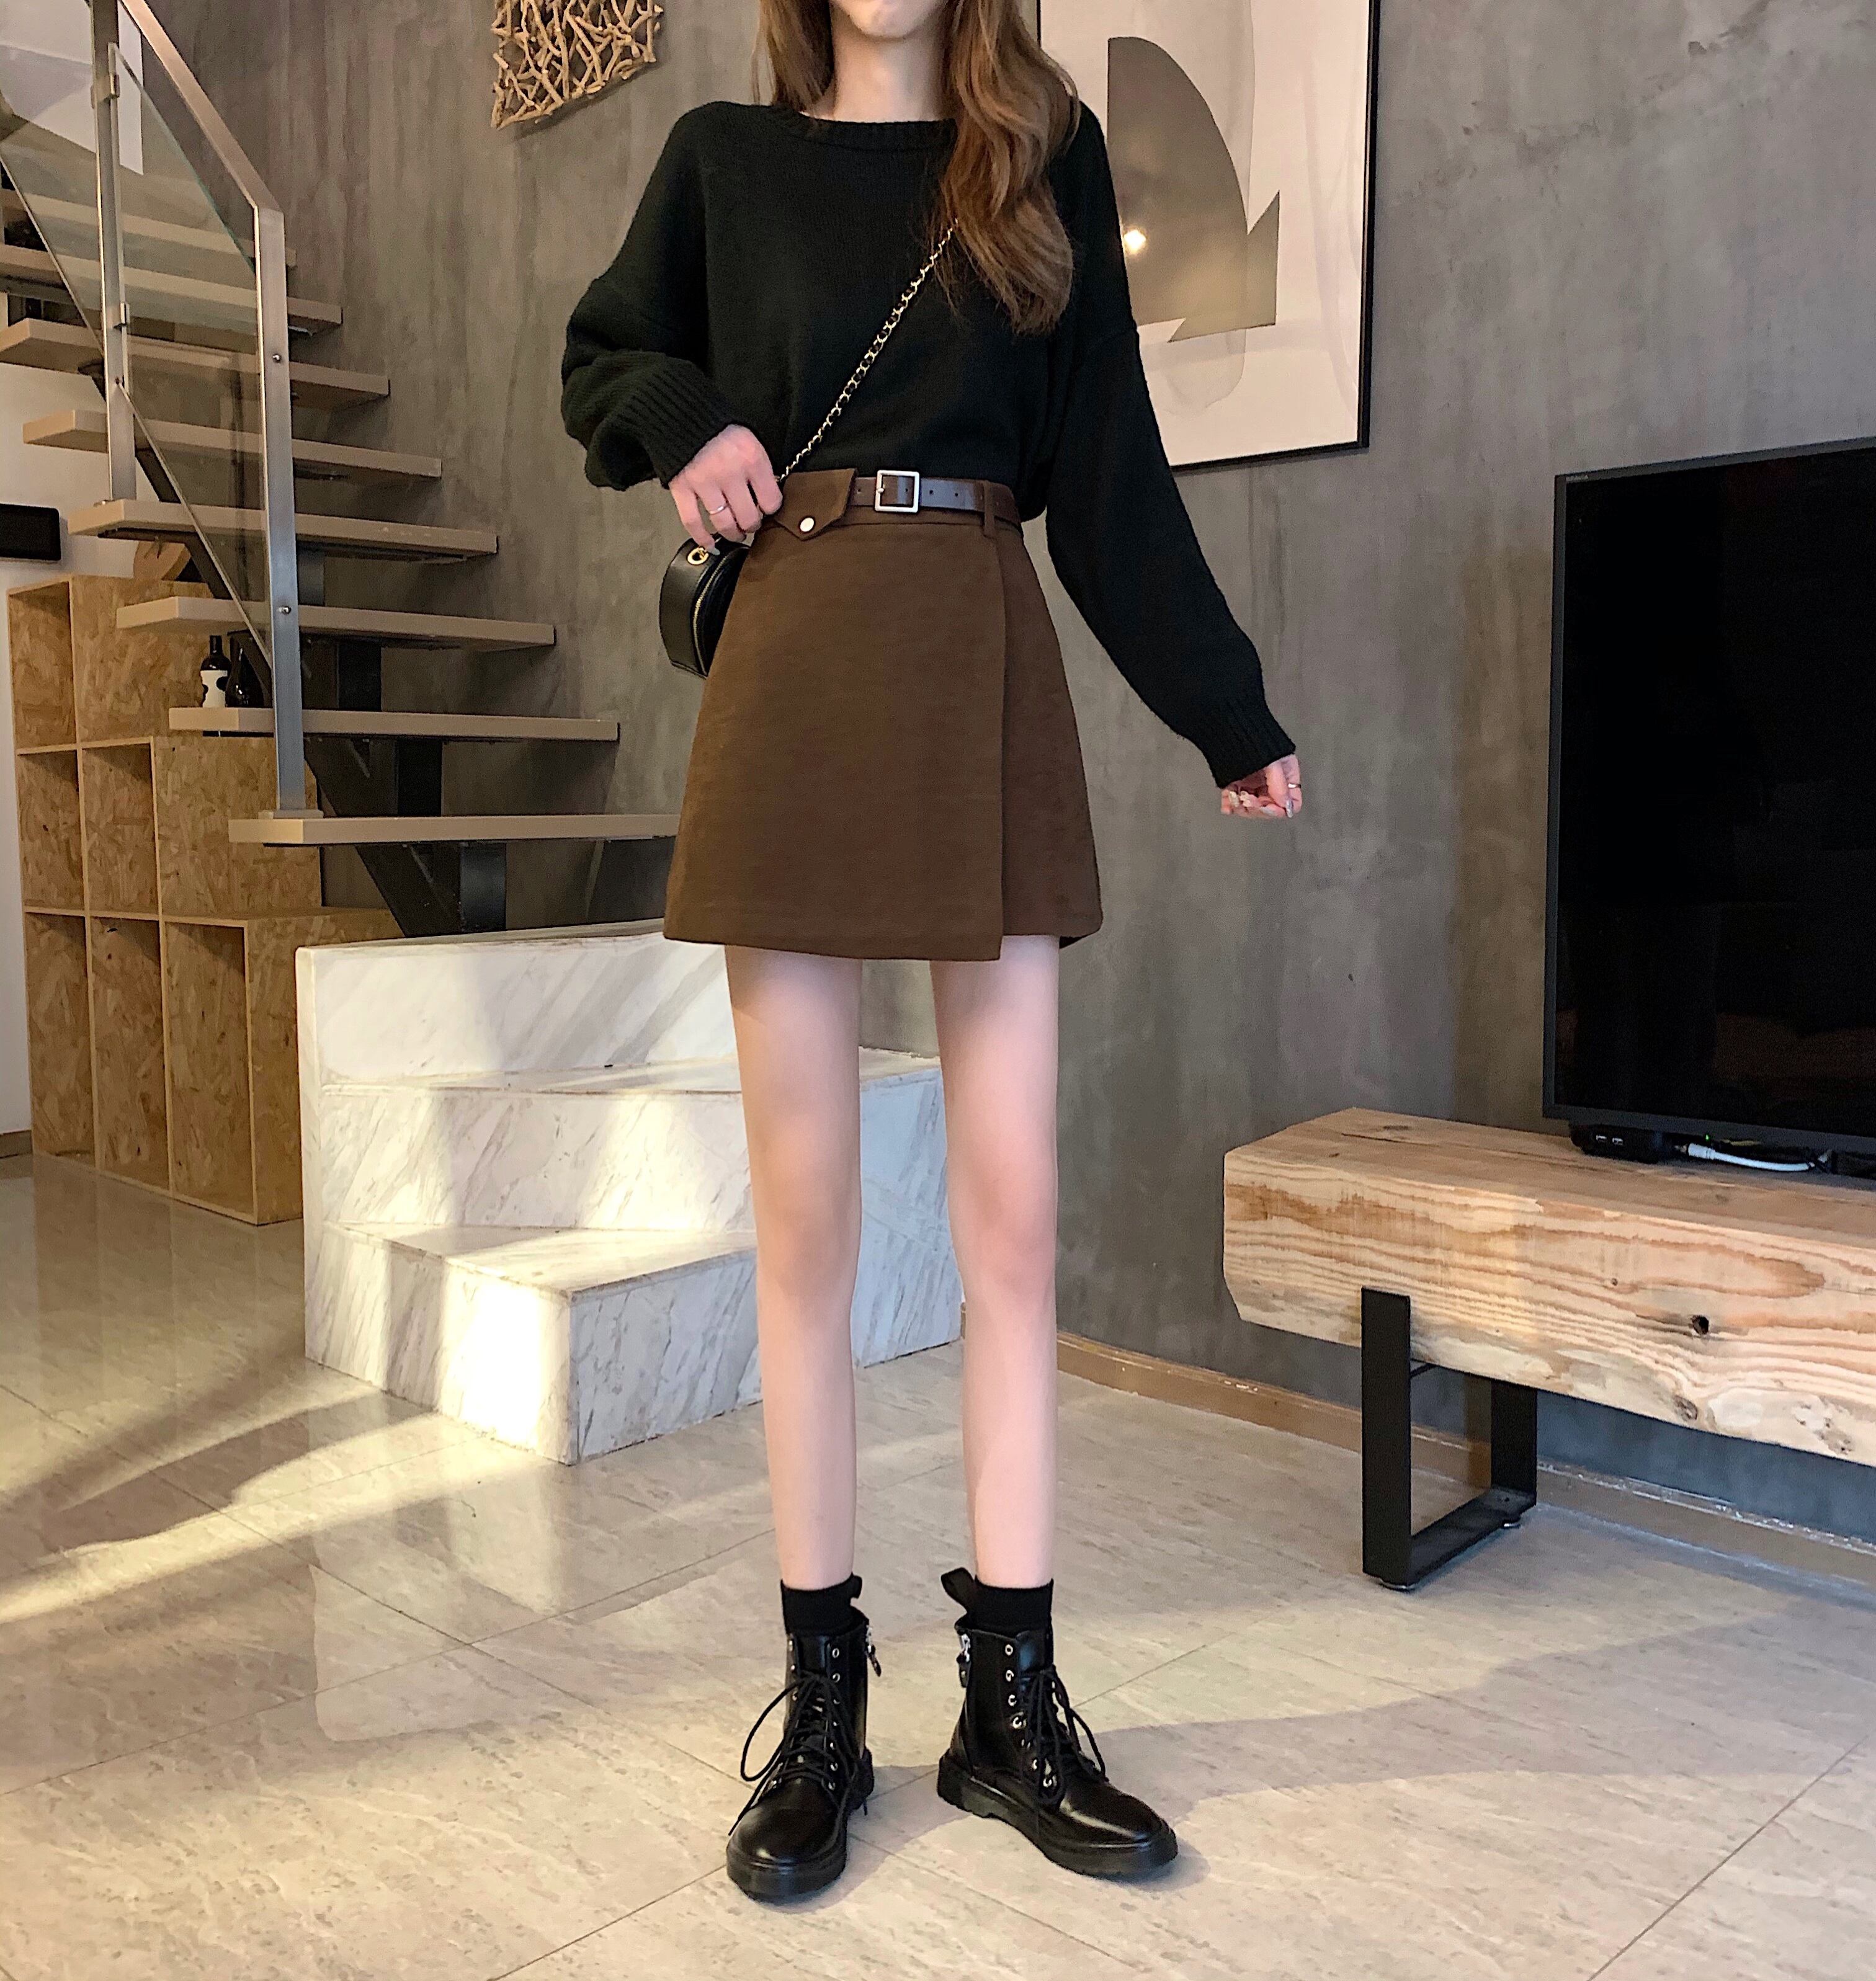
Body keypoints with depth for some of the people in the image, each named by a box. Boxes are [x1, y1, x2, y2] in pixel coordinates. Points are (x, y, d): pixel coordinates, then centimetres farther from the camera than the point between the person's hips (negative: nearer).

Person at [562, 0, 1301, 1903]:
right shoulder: (725, 155, 12)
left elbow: (1112, 466, 10)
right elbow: (601, 358, 23)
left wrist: (1228, 715, 8)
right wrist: (683, 423, -1)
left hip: (987, 689, 1)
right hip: (794, 687, 0)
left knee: (1013, 1210, -1)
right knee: (804, 1215, 0)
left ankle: (1013, 1703, 12)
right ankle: (823, 1702, 13)